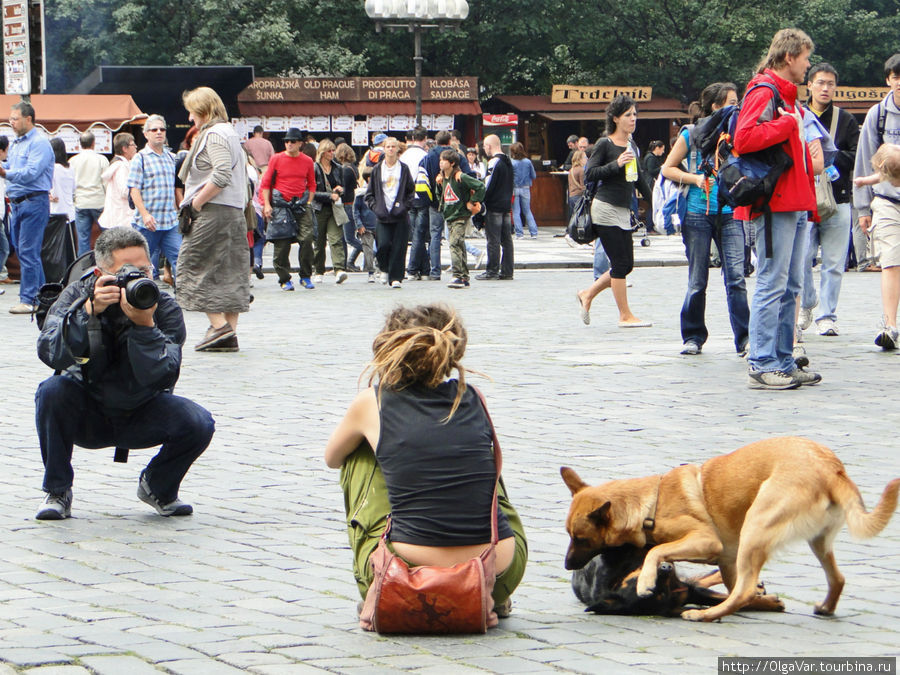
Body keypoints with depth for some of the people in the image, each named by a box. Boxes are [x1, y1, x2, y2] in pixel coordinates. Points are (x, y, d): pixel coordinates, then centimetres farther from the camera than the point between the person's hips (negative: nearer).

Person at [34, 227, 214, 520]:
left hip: (142, 414, 0)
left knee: (198, 423, -25)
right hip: (87, 416, 0)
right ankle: (57, 492, -10)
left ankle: (158, 487, 7)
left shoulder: (166, 308, -12)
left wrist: (145, 324, -37)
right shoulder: (77, 295, -11)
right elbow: (49, 352, -29)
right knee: (52, 392, -31)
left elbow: (160, 377, -25)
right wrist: (89, 311, -39)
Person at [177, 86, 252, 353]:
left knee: (194, 263, -3)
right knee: (230, 270, 7)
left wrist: (197, 201, -17)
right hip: (235, 211, 10)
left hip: (213, 211, -10)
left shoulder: (214, 135, -11)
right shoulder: (229, 133, 19)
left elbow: (222, 174, -24)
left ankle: (219, 324, -11)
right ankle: (230, 334, 6)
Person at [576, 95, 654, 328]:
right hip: (605, 210, -8)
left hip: (623, 211, 8)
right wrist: (616, 164, -21)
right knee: (621, 263, -8)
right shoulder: (605, 144, -7)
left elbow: (640, 180, 21)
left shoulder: (633, 146, 14)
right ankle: (625, 316, -2)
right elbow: (589, 174, -12)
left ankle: (587, 295, 21)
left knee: (625, 265, 5)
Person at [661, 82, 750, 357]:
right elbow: (668, 168, 7)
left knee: (736, 278, -9)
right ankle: (693, 337, 19)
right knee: (697, 281, 5)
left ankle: (744, 340, -10)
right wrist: (695, 178, -7)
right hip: (697, 214, -1)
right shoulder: (691, 135, 2)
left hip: (731, 213, 1)